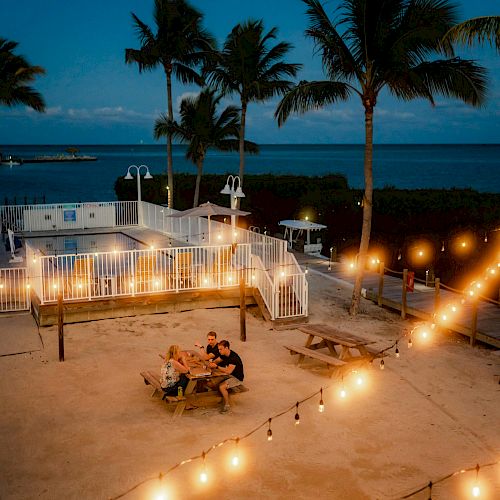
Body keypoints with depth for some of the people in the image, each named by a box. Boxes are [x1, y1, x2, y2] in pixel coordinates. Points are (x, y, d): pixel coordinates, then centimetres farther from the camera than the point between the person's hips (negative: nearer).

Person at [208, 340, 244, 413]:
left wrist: (216, 366, -32)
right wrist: (212, 363, -9)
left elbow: (228, 371, -35)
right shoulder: (223, 355, 0)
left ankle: (227, 405, -10)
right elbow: (216, 361, 15)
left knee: (221, 386, -28)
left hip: (237, 378, -9)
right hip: (229, 375, 9)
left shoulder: (234, 357, -28)